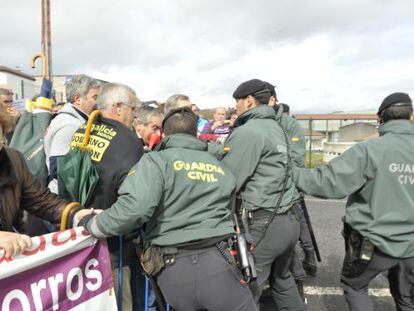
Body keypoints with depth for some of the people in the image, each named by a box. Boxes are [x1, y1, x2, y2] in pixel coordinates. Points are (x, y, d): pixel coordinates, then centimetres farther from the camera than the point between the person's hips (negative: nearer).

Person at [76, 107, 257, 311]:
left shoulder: (156, 161, -4)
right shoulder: (221, 168, 11)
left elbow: (133, 208, -18)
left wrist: (91, 225, -3)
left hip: (172, 266, -1)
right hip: (217, 262, 2)